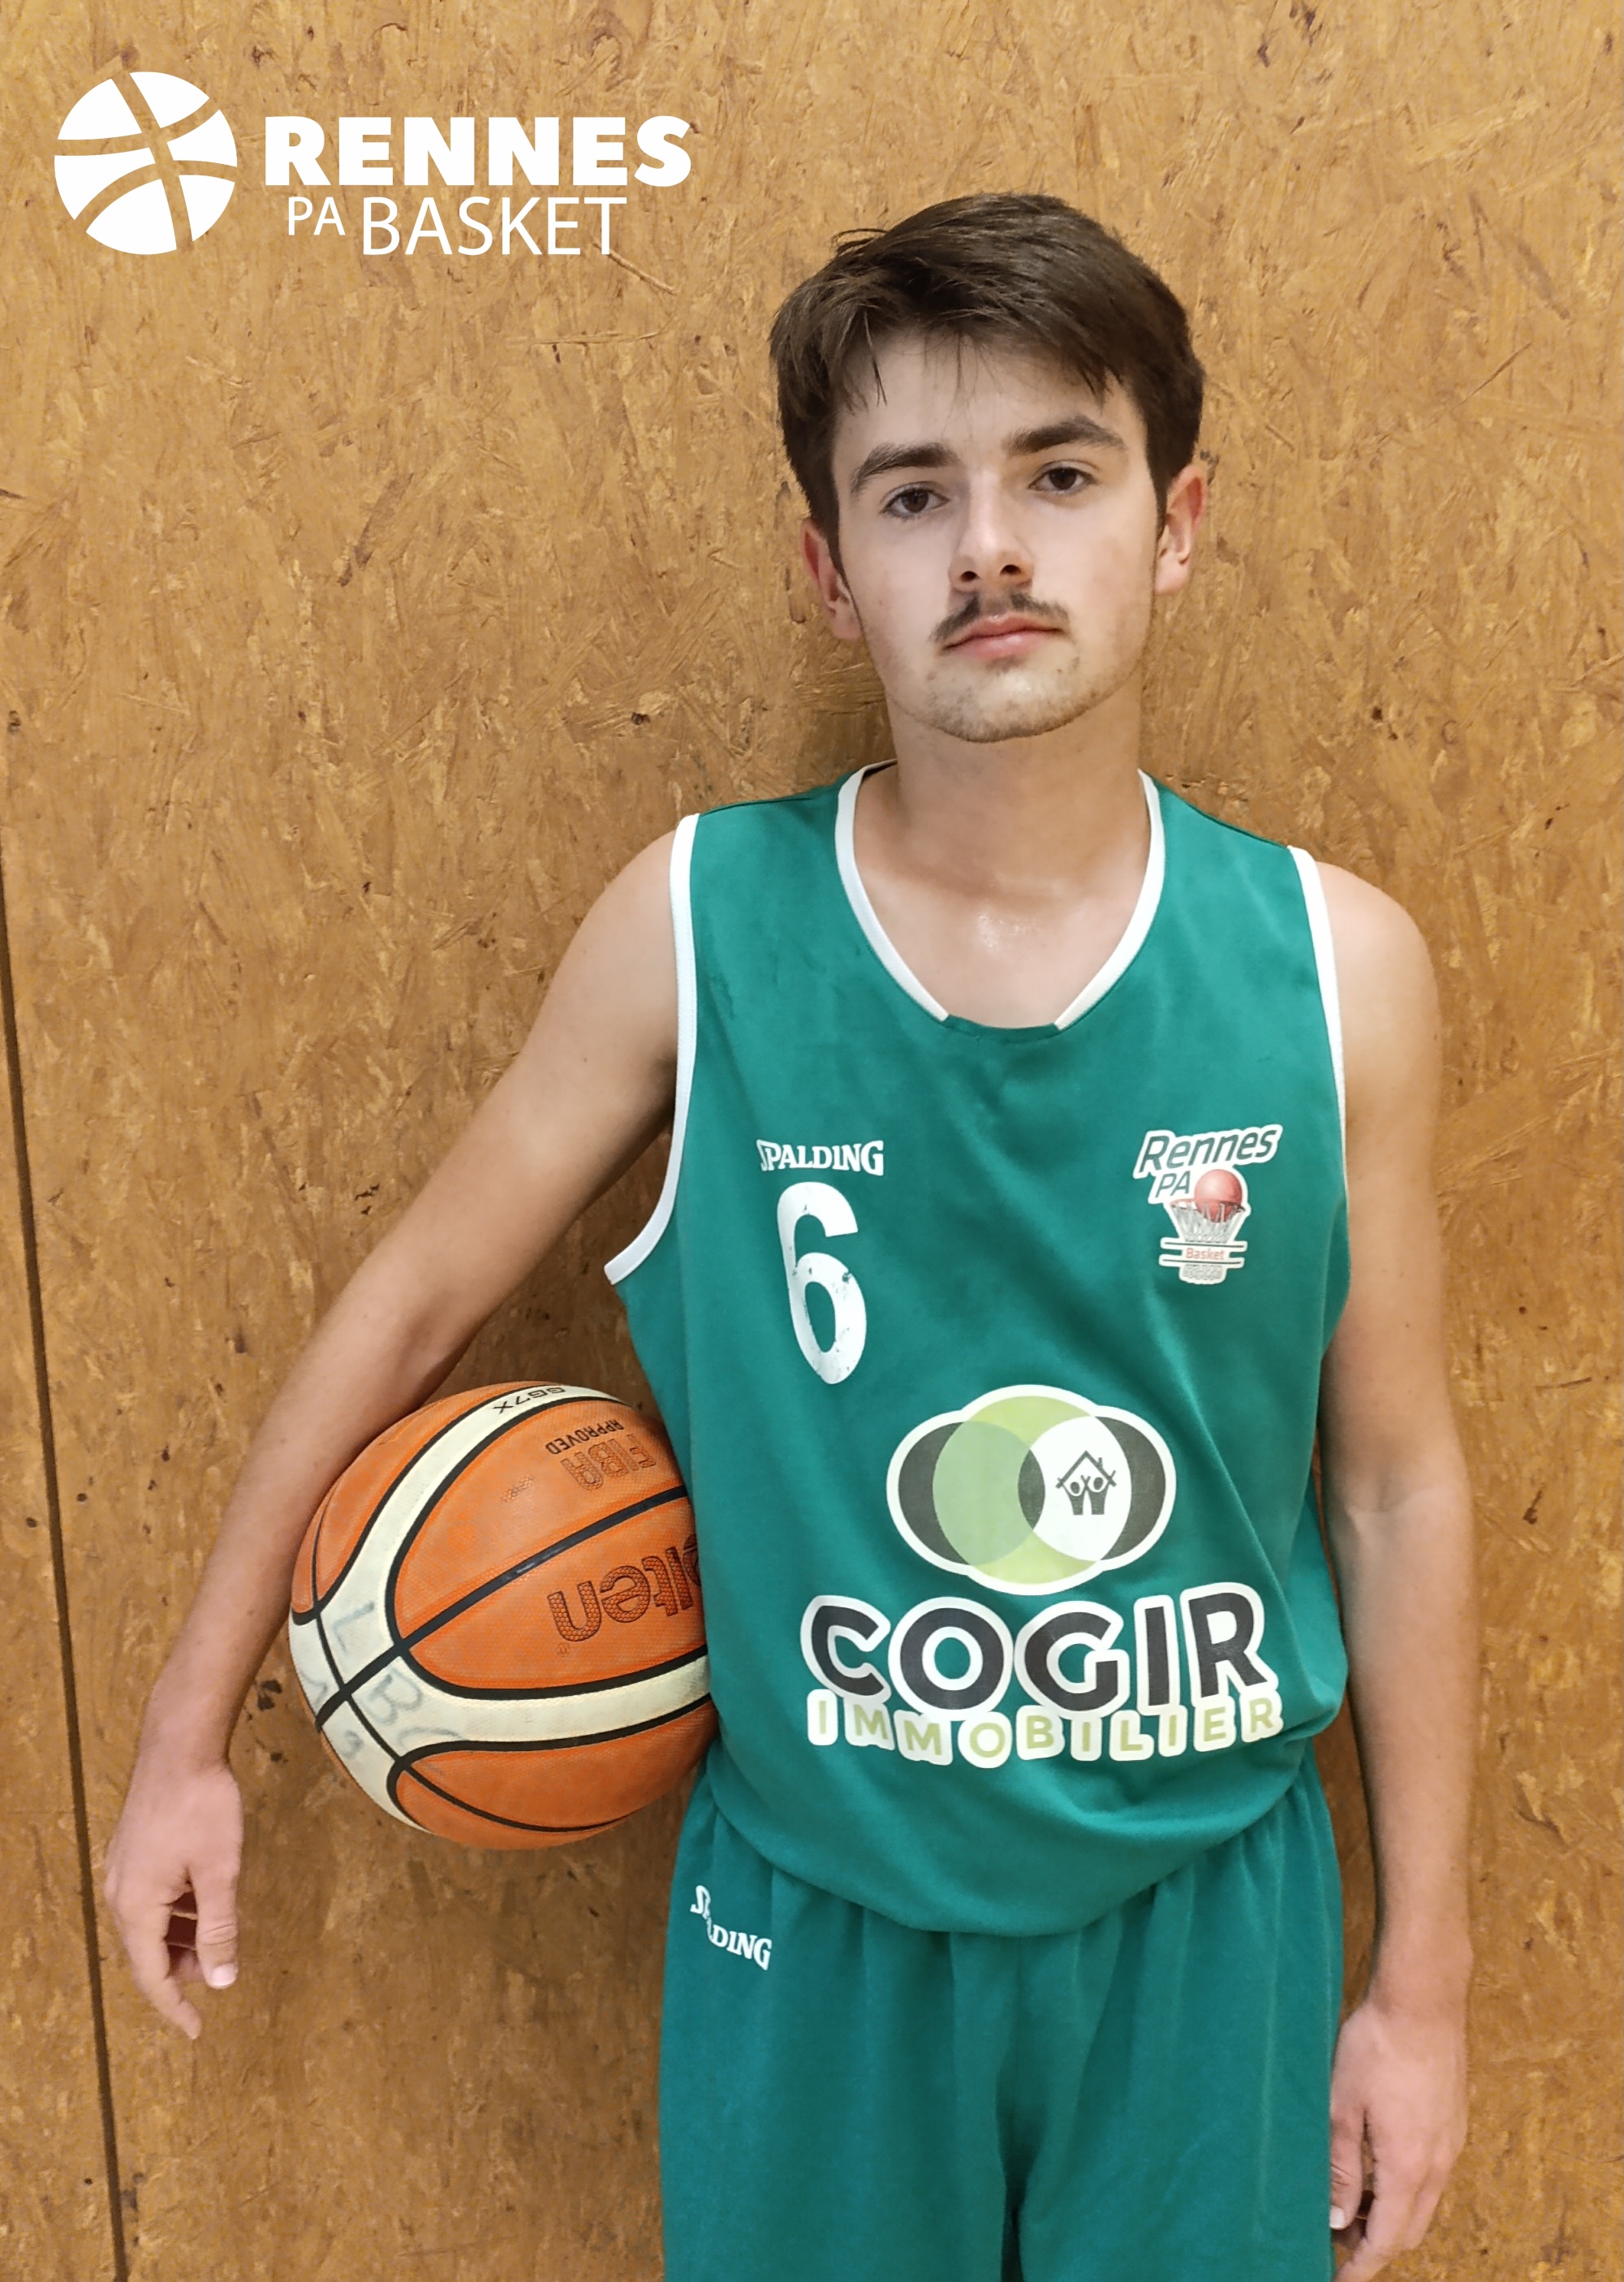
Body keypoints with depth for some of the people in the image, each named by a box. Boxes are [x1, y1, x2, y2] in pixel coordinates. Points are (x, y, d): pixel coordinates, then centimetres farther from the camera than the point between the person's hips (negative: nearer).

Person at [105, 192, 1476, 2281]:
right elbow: (411, 1300, -3)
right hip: (816, 1909, 0)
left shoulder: (1333, 968, -11)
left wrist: (1420, 1978, 3)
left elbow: (1395, 1484, -3)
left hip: (1205, 1913, 1)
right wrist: (187, 1736, 3)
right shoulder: (697, 928, -14)